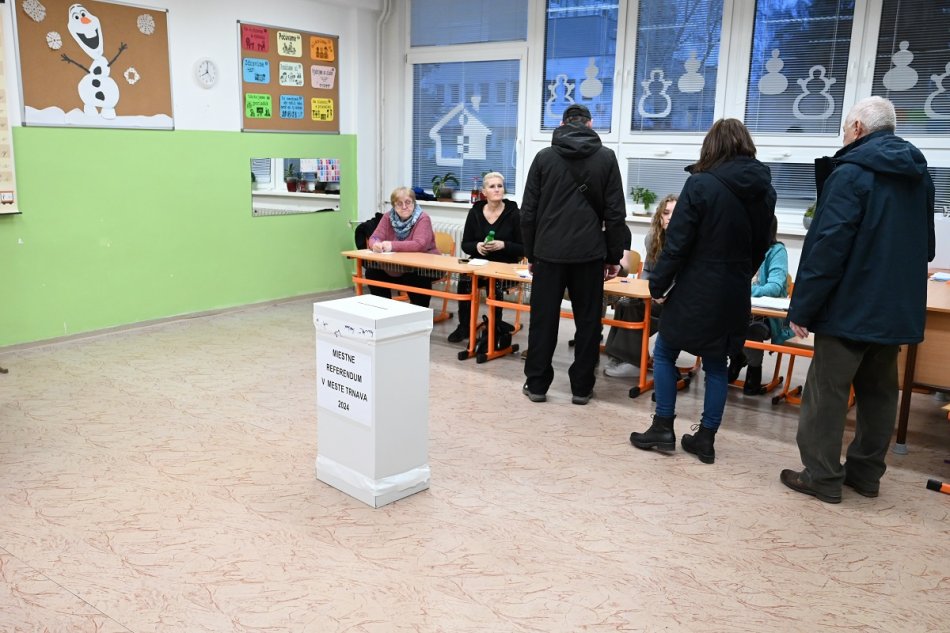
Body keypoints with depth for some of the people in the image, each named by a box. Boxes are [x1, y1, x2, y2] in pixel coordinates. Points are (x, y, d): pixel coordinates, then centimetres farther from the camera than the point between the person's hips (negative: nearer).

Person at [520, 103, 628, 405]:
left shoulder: (544, 157, 5)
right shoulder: (606, 158, 3)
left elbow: (528, 211, 4)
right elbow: (615, 213, 0)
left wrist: (531, 254, 11)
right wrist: (614, 256, 7)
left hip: (549, 252, 1)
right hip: (589, 254, 0)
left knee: (543, 320, 7)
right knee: (588, 322, 8)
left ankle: (536, 384, 13)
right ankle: (581, 387, 13)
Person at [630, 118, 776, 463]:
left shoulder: (701, 184, -14)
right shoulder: (765, 190, 4)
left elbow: (677, 242, -14)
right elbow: (760, 247, 13)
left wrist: (658, 283, -4)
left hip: (696, 289, -5)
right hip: (734, 293, 5)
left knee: (664, 353, 12)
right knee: (716, 365, 14)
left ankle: (663, 428, 13)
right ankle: (706, 438, 17)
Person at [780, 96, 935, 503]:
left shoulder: (851, 173, -15)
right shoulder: (918, 174, 11)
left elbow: (827, 245, -20)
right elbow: (925, 244, 20)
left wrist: (802, 306, -16)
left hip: (849, 306, -8)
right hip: (898, 307, 8)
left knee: (827, 392, 0)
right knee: (879, 392, 15)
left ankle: (822, 477, 5)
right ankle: (866, 472, 24)